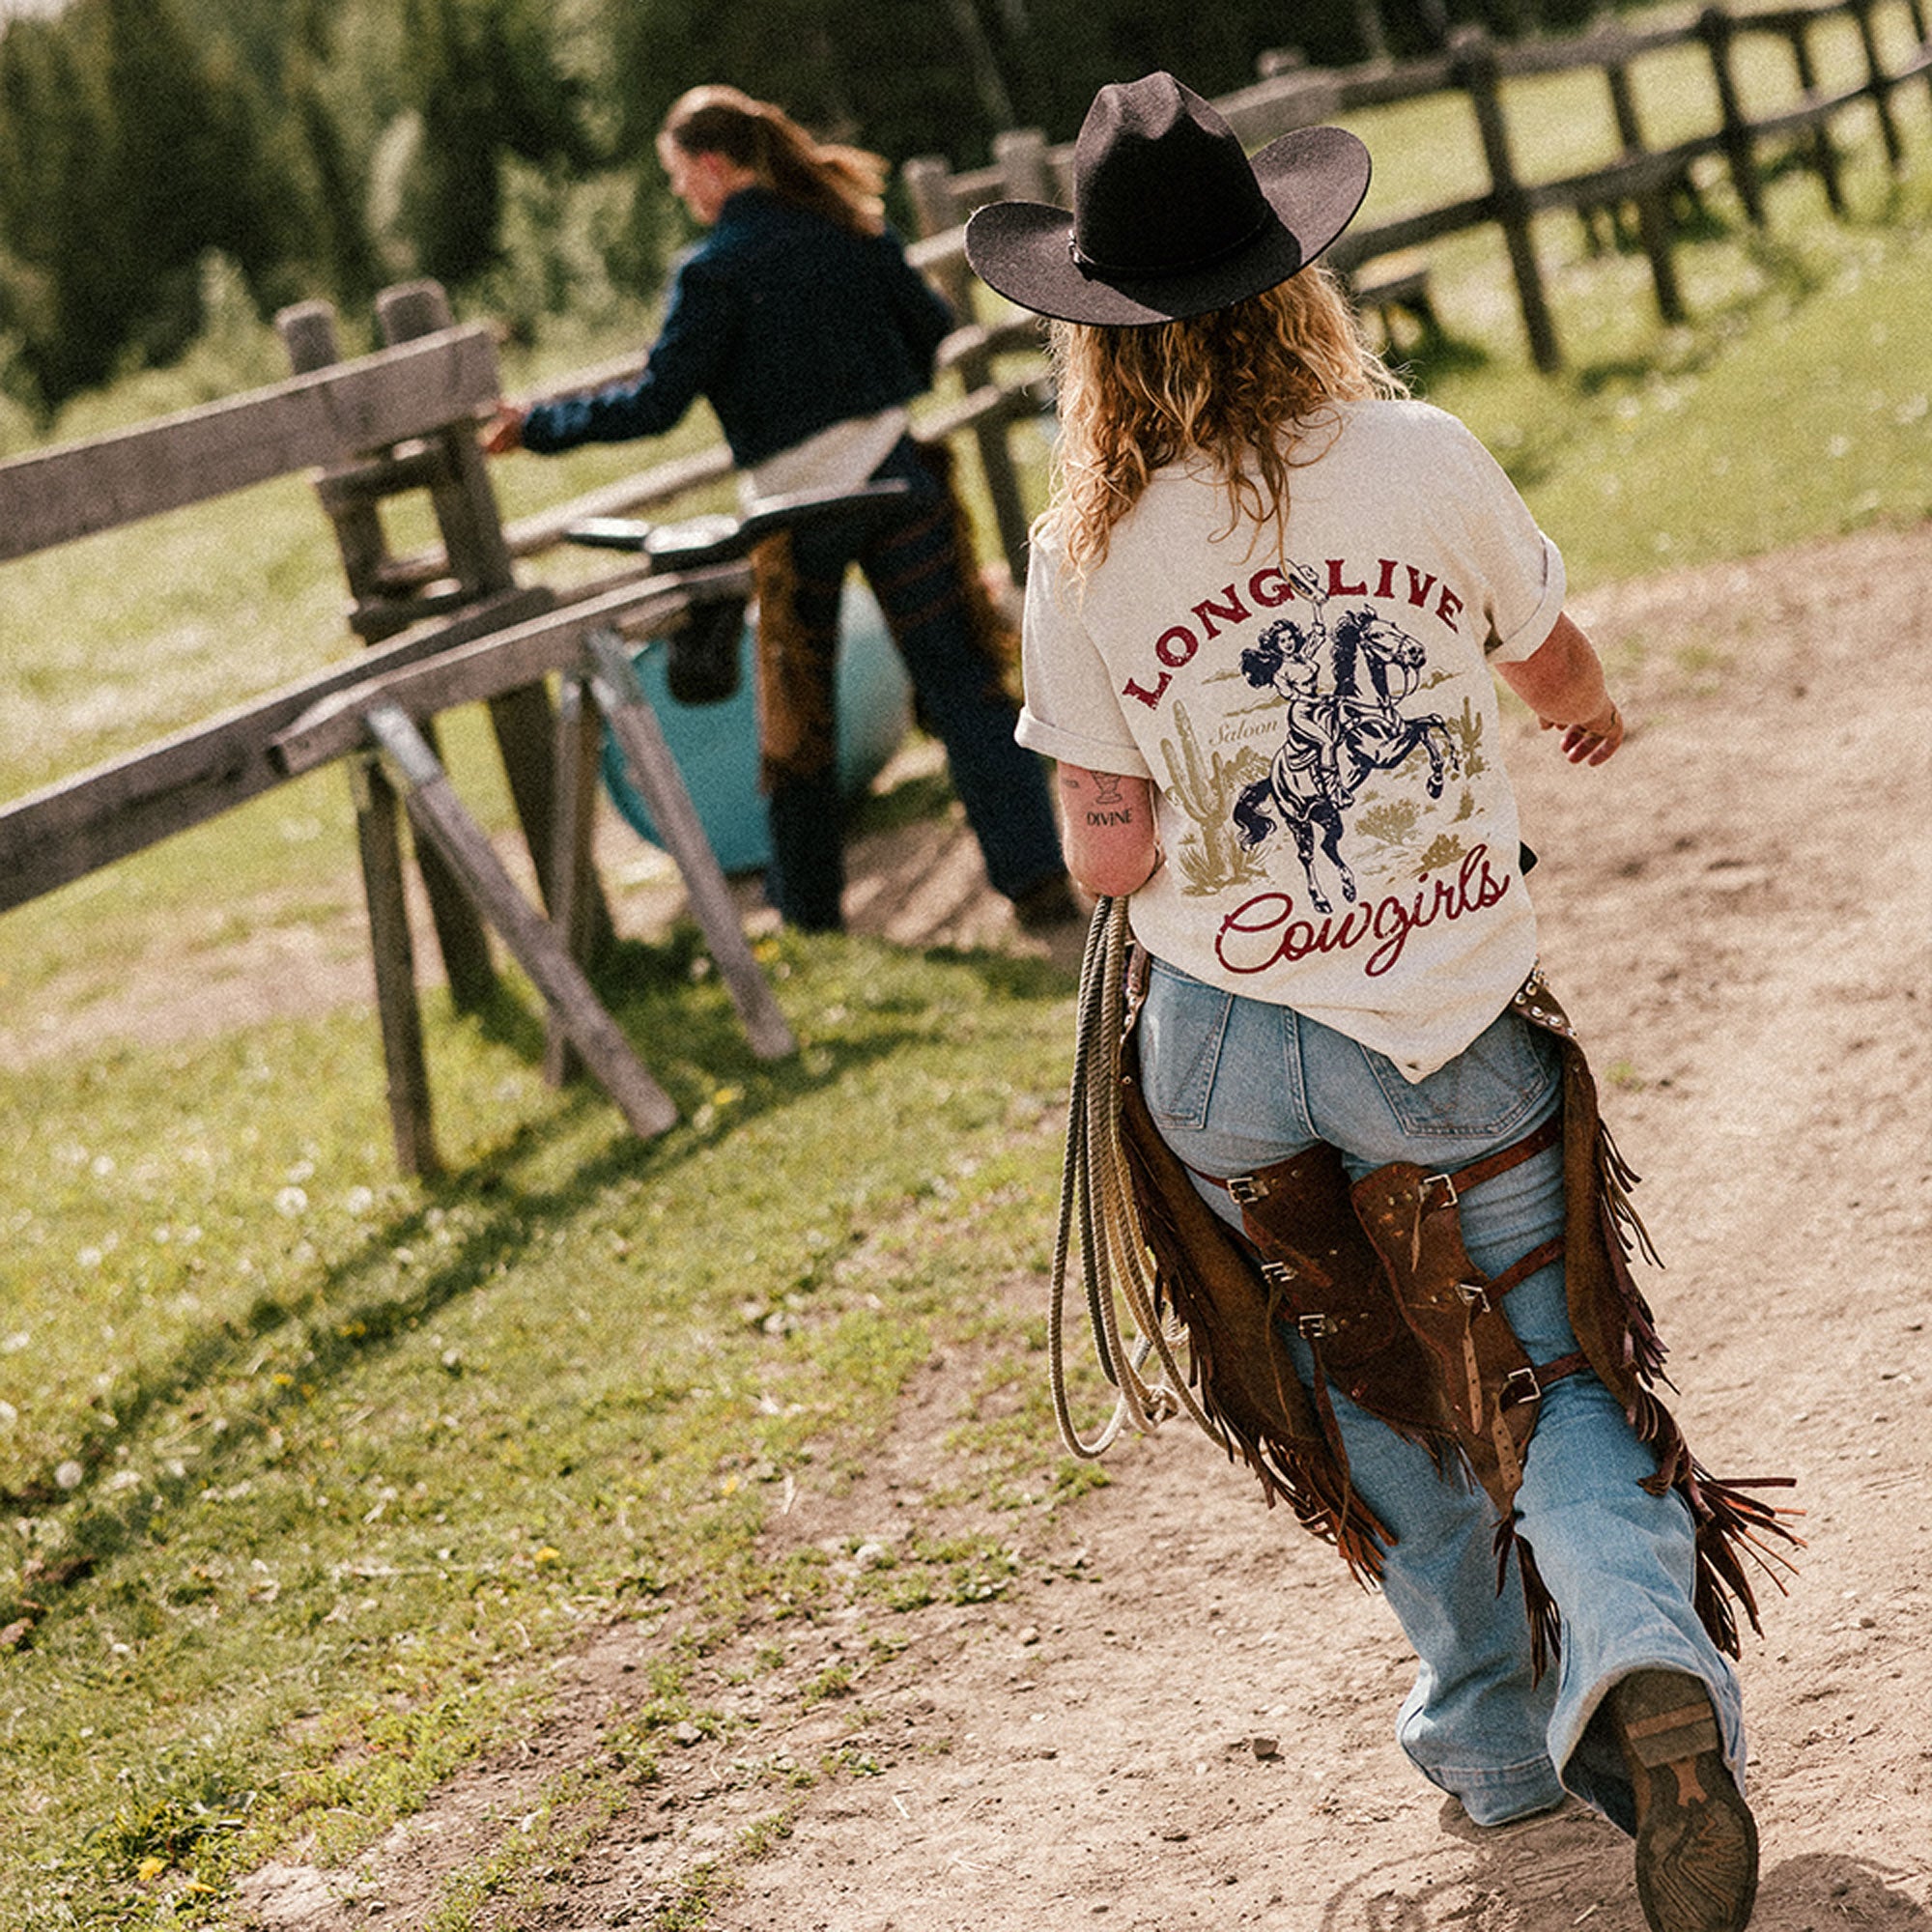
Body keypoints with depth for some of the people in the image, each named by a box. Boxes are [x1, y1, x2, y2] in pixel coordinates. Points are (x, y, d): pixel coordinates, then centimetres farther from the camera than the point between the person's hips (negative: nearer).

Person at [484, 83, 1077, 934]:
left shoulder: (713, 270, -11)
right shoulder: (851, 230, 5)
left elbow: (657, 401, -14)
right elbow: (932, 329, 14)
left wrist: (537, 425, -5)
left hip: (800, 501, -4)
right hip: (899, 473, 4)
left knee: (798, 712, 12)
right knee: (961, 679, 4)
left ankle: (808, 905, 21)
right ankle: (1037, 875, -2)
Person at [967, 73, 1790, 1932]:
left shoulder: (1084, 555, -9)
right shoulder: (1421, 456, -8)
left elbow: (1109, 860, -7)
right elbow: (1557, 673, 10)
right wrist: (1590, 710, 34)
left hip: (1225, 1041, 1)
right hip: (1455, 1017, -1)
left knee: (1372, 1388, 22)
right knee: (1547, 1379, 7)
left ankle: (1493, 1729, 31)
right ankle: (1643, 1649, -20)